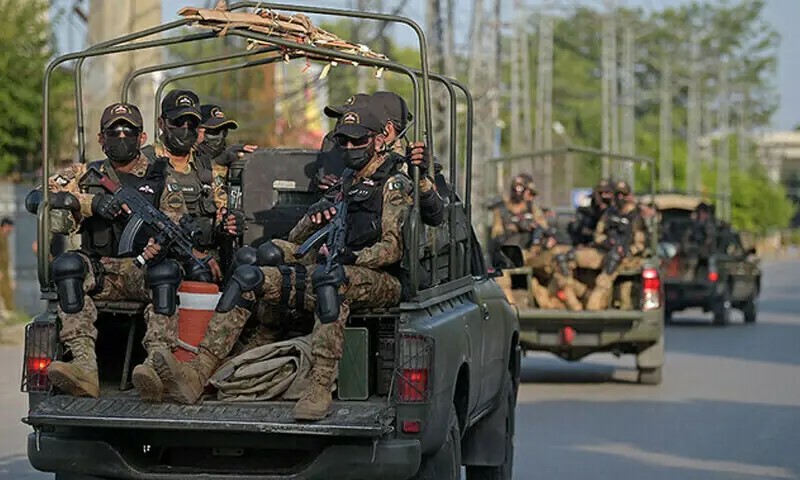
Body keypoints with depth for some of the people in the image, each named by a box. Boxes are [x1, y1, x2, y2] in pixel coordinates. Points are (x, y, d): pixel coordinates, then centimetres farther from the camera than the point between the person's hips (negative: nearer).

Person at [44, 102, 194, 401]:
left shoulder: (161, 179, 14)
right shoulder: (85, 176, 17)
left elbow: (175, 222, 0)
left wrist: (160, 241, -25)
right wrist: (92, 202, -13)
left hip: (143, 270, -1)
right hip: (100, 273, 1)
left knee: (166, 271, -34)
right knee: (68, 265, -30)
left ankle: (157, 364, -52)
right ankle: (84, 366, -43)